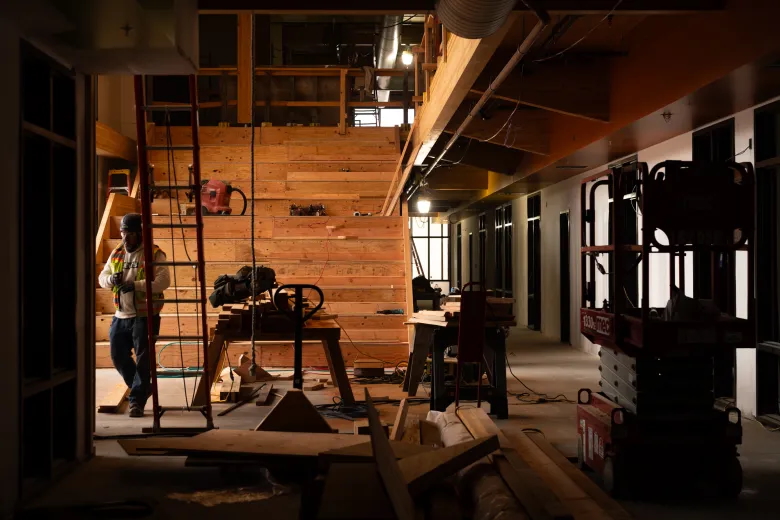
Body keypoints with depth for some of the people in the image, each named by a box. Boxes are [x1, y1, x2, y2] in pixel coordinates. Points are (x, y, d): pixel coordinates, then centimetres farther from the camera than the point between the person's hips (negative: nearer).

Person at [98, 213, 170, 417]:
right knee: (118, 356, 11)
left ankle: (137, 400, 5)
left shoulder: (154, 254, -9)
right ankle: (143, 388, 30)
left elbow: (164, 281, -20)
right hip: (121, 316, 7)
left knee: (143, 359, -2)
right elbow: (102, 277, 13)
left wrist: (136, 285, -28)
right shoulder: (116, 253, 11)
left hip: (145, 315, -6)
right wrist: (111, 279, -11)